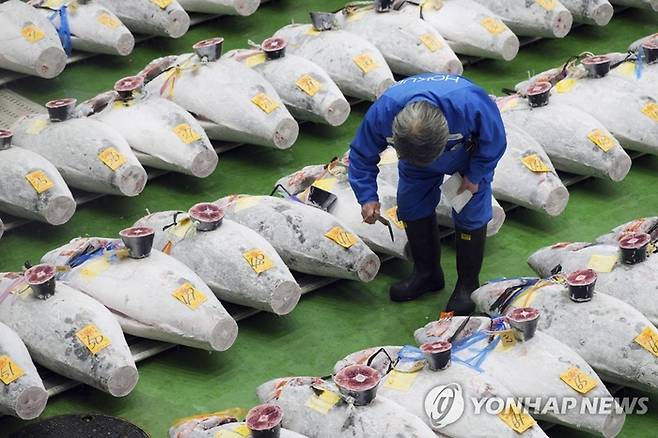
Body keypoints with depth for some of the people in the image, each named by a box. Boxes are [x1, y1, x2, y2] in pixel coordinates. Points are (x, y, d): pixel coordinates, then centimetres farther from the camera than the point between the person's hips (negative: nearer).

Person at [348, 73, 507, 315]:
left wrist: (474, 176, -17)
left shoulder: (469, 104, -48)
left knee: (471, 215, -5)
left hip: (470, 153, -3)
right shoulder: (381, 112, -40)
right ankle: (427, 273, 25)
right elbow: (362, 154, -19)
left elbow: (494, 140, -24)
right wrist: (367, 197, -28)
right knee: (412, 207, 3)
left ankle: (468, 284, 14)